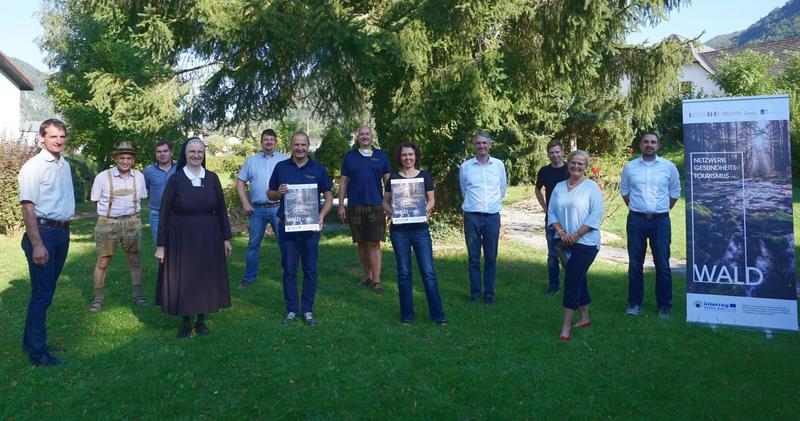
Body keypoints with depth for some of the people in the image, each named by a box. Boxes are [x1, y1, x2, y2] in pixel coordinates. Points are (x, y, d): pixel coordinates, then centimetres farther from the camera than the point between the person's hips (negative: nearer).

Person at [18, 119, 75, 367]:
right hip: (43, 232, -7)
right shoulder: (33, 167, -12)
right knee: (42, 292, -4)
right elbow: (27, 208, -16)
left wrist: (65, 231, 13)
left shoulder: (65, 165, 11)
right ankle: (37, 352, 5)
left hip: (63, 232, 8)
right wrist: (37, 244, -21)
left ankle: (33, 342, 28)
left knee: (47, 290, 15)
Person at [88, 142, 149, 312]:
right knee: (103, 263, 3)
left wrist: (131, 211, 9)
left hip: (132, 223, 3)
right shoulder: (102, 177, -8)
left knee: (135, 261, 9)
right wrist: (111, 211, 5)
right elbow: (96, 201, 2)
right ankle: (98, 298, 15)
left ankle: (137, 295, 21)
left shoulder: (139, 176, 2)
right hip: (107, 223, -3)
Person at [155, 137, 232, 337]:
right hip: (181, 238, -2)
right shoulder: (176, 179, -6)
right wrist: (161, 245, -7)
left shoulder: (212, 178, 0)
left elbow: (221, 209, 5)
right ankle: (186, 322, 23)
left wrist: (226, 238, 3)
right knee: (183, 280, 6)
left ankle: (201, 320, 25)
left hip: (209, 238, 2)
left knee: (206, 278, 9)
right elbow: (164, 213, -5)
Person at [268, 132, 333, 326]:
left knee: (310, 270, 4)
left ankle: (307, 310, 15)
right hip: (287, 225, 1)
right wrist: (279, 192, -11)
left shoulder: (318, 168, 3)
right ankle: (291, 309, 17)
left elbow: (329, 196, 5)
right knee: (289, 270, 6)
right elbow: (270, 194, 12)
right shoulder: (281, 167, 6)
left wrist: (321, 216, -11)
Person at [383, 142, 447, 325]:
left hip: (420, 228, 0)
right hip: (399, 229, 1)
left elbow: (431, 199, 9)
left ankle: (437, 313, 4)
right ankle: (407, 314, 16)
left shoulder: (424, 176, 4)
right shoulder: (393, 178, 4)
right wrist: (391, 212, -11)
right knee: (403, 272, 6)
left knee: (428, 271, -3)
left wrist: (426, 210, -12)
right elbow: (385, 202, 8)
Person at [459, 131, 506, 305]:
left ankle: (489, 294, 15)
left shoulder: (499, 165, 3)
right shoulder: (465, 166, 0)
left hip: (492, 216, 1)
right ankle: (475, 293, 14)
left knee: (491, 258, 6)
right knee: (474, 258, 5)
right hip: (472, 216, -1)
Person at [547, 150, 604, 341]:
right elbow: (551, 212, 8)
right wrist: (561, 232, -8)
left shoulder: (591, 186, -5)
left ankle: (566, 325, -4)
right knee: (579, 279, 15)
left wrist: (576, 235, -15)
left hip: (585, 242, -5)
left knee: (572, 280, -9)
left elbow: (596, 215, -12)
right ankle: (584, 318, 28)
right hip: (565, 243, 6)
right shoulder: (559, 187, 10)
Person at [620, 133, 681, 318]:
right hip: (636, 220, 1)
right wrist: (636, 208, 12)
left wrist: (663, 210, 9)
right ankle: (634, 303, 19)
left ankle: (664, 305, 14)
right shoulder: (629, 167, 2)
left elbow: (675, 192, 11)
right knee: (635, 264, 7)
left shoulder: (669, 167, 1)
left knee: (662, 265, 2)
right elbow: (624, 191, 15)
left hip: (660, 221, -1)